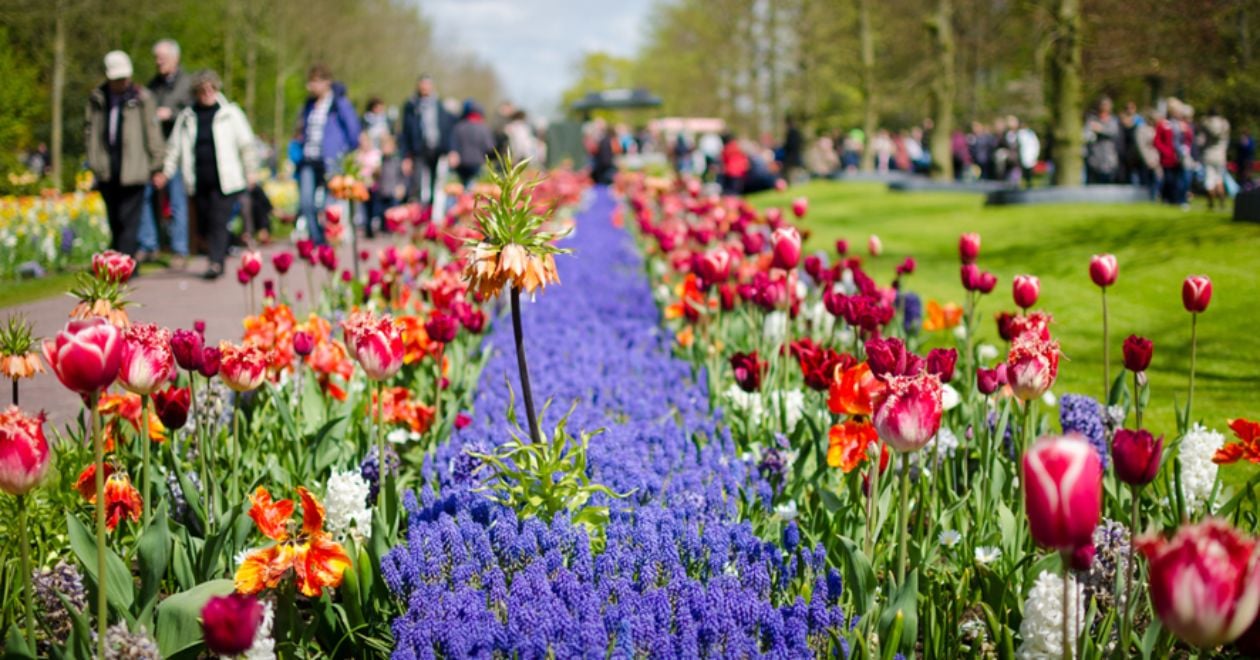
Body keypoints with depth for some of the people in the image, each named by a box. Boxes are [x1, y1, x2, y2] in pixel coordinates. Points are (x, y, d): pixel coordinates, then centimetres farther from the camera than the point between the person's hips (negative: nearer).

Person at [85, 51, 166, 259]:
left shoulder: (142, 99, -1)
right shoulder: (97, 99, 10)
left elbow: (153, 132, 1)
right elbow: (89, 130, 16)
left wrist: (156, 165, 1)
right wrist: (93, 162, 10)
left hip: (132, 170, -4)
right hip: (107, 171, 4)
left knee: (128, 220, -8)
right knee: (114, 221, 13)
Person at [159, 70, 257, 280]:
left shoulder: (230, 113, 3)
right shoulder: (186, 117, 10)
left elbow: (246, 144, 6)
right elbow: (175, 146, 13)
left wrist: (250, 171, 5)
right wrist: (166, 172, 5)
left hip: (224, 180, -4)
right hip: (199, 182, 4)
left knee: (218, 221, -12)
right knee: (204, 223, 6)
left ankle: (216, 262, -13)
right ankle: (220, 254, 23)